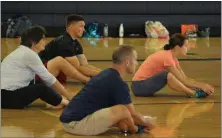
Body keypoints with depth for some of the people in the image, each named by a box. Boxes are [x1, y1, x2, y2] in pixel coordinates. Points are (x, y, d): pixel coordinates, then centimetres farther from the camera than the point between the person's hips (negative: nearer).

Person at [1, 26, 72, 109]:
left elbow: (46, 78, 20)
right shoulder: (29, 54, -11)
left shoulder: (23, 51, 17)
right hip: (7, 96, -10)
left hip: (5, 94, 10)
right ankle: (67, 103, 6)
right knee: (42, 89, -11)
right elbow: (49, 79, -9)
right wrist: (69, 97, -2)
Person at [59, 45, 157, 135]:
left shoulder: (107, 74, 15)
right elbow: (132, 114, -3)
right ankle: (136, 129, 8)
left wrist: (143, 122, 29)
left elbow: (118, 110, 27)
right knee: (121, 111, -19)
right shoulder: (118, 83, -12)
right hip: (76, 123, -10)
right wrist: (147, 123, 17)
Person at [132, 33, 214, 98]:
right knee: (167, 75, -30)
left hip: (147, 83, 10)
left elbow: (185, 78, 5)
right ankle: (194, 93, -22)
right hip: (139, 86, -10)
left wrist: (203, 85, -4)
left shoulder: (172, 57, 7)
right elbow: (183, 80, -19)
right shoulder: (167, 57, -20)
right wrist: (202, 86, -16)